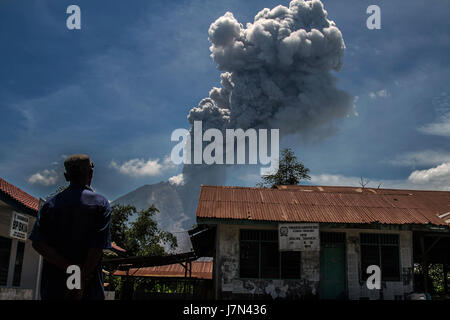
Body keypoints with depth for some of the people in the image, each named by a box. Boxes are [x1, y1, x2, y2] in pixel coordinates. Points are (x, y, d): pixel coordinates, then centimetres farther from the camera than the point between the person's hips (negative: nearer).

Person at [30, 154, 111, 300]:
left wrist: (70, 268, -9)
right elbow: (98, 248, -13)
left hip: (52, 287, 3)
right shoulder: (101, 204, -4)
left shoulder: (51, 204, 6)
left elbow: (38, 244, -5)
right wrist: (81, 281, -11)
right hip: (89, 288, -3)